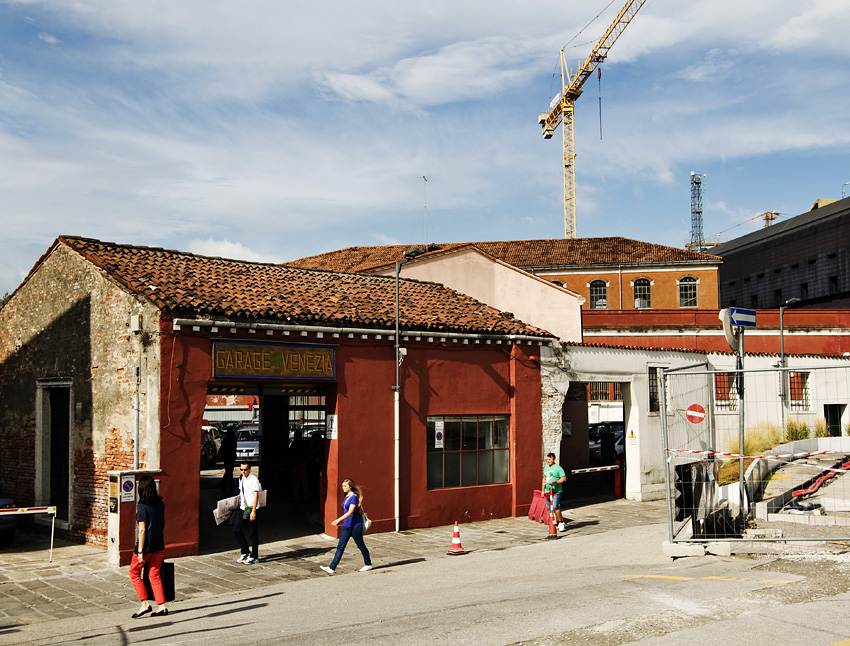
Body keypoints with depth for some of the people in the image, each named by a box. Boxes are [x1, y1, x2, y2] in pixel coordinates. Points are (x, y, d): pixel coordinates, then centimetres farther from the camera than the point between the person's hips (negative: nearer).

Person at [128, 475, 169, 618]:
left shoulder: (142, 506, -16)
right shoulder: (160, 504, 3)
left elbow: (142, 530, -18)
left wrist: (140, 551, -16)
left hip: (146, 545, -6)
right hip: (159, 545, 6)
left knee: (134, 572, 12)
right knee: (155, 575, 12)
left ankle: (144, 604, 5)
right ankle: (161, 606, 9)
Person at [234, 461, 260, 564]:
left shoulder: (253, 480, -14)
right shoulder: (241, 479, 11)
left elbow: (256, 495, -17)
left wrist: (253, 511, -21)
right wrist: (238, 504, 18)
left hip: (251, 509, -8)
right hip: (242, 508, 8)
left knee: (253, 534, 1)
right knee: (236, 530, 6)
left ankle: (254, 557, 11)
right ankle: (245, 552, 21)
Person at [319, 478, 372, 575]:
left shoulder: (354, 497, -16)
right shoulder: (346, 497, 11)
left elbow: (350, 512, -26)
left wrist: (339, 520, -33)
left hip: (355, 526, -8)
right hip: (346, 526, 8)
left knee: (361, 545, 7)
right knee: (340, 547, 1)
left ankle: (368, 564, 25)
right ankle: (332, 568, -3)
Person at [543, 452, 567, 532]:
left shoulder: (558, 468, -6)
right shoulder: (546, 467, 16)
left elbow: (564, 478, -11)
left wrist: (555, 482, -24)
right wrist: (543, 490, 22)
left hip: (556, 491, -7)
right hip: (548, 492, 7)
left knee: (555, 507, -18)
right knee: (550, 509, 6)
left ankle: (561, 523, -5)